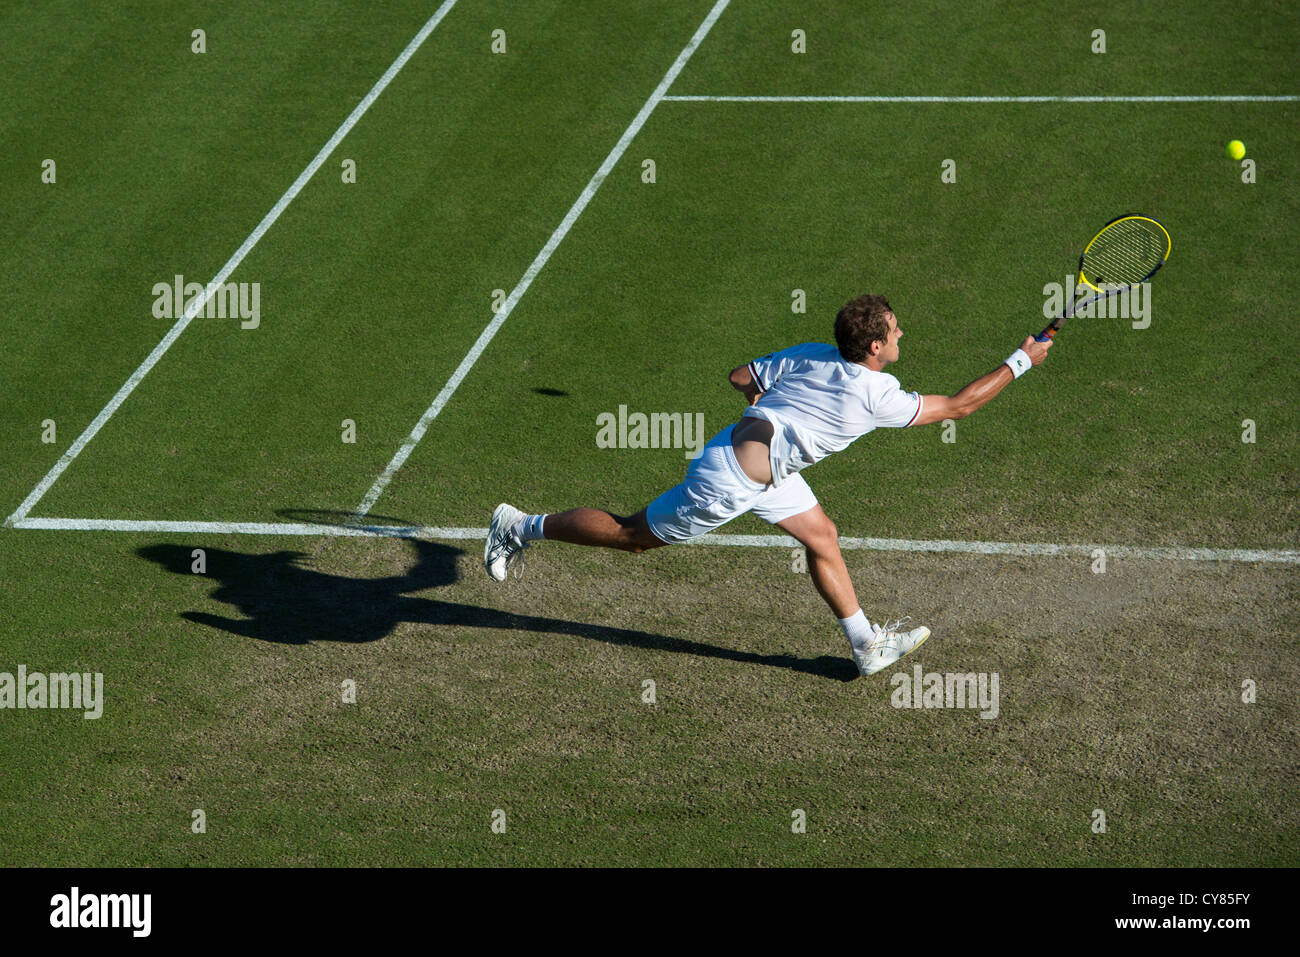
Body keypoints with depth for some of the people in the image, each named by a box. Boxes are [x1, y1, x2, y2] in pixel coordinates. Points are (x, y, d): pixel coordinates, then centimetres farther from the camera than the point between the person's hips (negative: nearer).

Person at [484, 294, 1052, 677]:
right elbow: (957, 406, -12)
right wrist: (1019, 363, -6)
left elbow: (740, 376, 11)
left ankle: (866, 644, 20)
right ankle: (523, 528, 19)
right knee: (636, 537, 7)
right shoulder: (876, 396, -18)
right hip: (730, 478, -9)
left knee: (821, 536, 12)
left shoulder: (809, 356, 3)